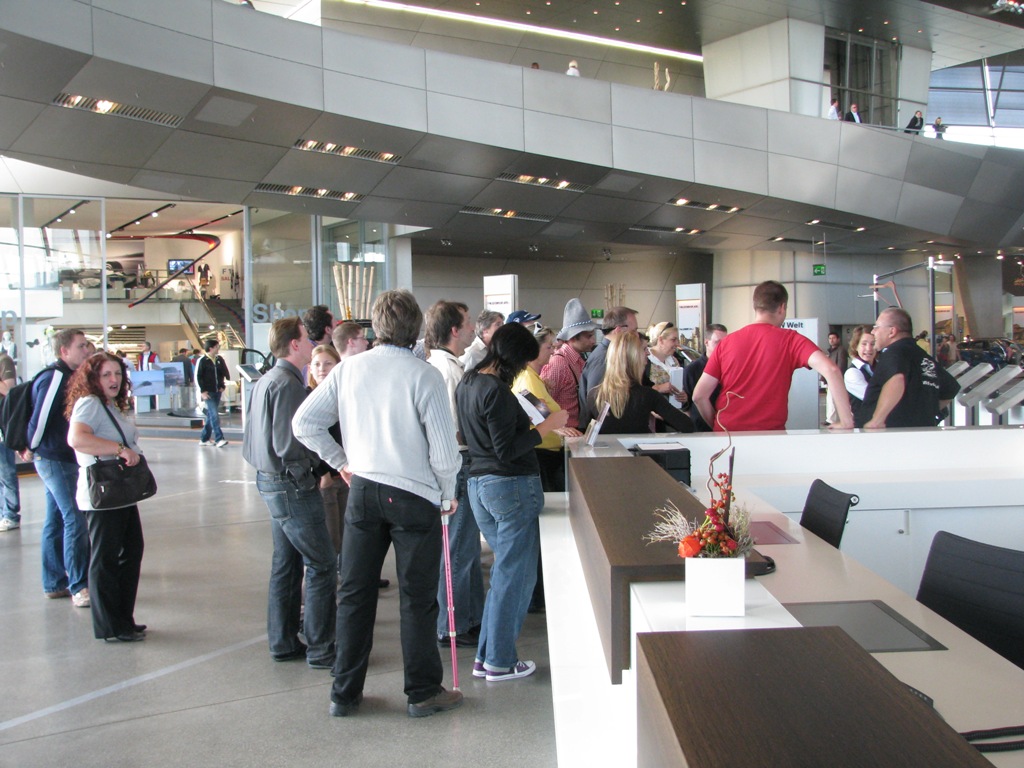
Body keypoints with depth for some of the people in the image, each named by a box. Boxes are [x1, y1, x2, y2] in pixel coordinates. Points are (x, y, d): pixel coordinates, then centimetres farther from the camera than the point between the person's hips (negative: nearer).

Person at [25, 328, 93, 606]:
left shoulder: (68, 376, 13)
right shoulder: (55, 377, -17)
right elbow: (41, 417, -18)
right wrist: (32, 449, -5)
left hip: (61, 460, 10)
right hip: (55, 460, -10)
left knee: (56, 521, 14)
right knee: (75, 520, -9)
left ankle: (54, 583, 22)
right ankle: (79, 587, -5)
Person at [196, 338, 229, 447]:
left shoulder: (220, 359, 7)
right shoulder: (202, 361, -7)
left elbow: (225, 373, 12)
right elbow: (197, 377, -7)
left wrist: (222, 386, 1)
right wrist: (203, 391, -12)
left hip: (217, 392, 6)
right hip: (208, 393, -6)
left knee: (210, 416, 10)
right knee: (214, 415, -13)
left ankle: (204, 438, 19)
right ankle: (219, 439, -17)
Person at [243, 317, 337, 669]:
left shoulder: (265, 381, 13)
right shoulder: (288, 383, -18)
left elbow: (252, 439, 17)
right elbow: (290, 445, -23)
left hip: (270, 481, 10)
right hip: (292, 485, -10)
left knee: (286, 564, 16)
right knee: (323, 564, -4)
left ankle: (284, 643, 23)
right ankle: (320, 649, 1)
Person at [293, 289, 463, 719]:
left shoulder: (349, 369, -1)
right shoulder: (424, 376, -13)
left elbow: (304, 422, 1)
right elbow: (444, 448, -14)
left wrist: (341, 461, 11)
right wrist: (448, 494, 2)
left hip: (362, 491, 4)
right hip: (415, 495, -4)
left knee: (354, 594, 13)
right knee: (417, 598, 8)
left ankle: (345, 694, 23)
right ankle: (423, 693, 19)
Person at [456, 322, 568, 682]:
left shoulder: (467, 383, 10)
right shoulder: (497, 390, -18)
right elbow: (506, 451, -20)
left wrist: (523, 419, 22)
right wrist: (545, 427, -15)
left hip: (478, 484, 9)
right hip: (512, 486, -9)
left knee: (505, 570, 19)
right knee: (514, 574, 3)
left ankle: (485, 656, 23)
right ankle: (500, 662, 12)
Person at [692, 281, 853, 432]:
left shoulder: (726, 342, 4)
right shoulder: (790, 340, -3)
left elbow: (699, 395, 3)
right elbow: (830, 369, -16)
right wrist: (846, 423, -13)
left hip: (727, 434, 3)